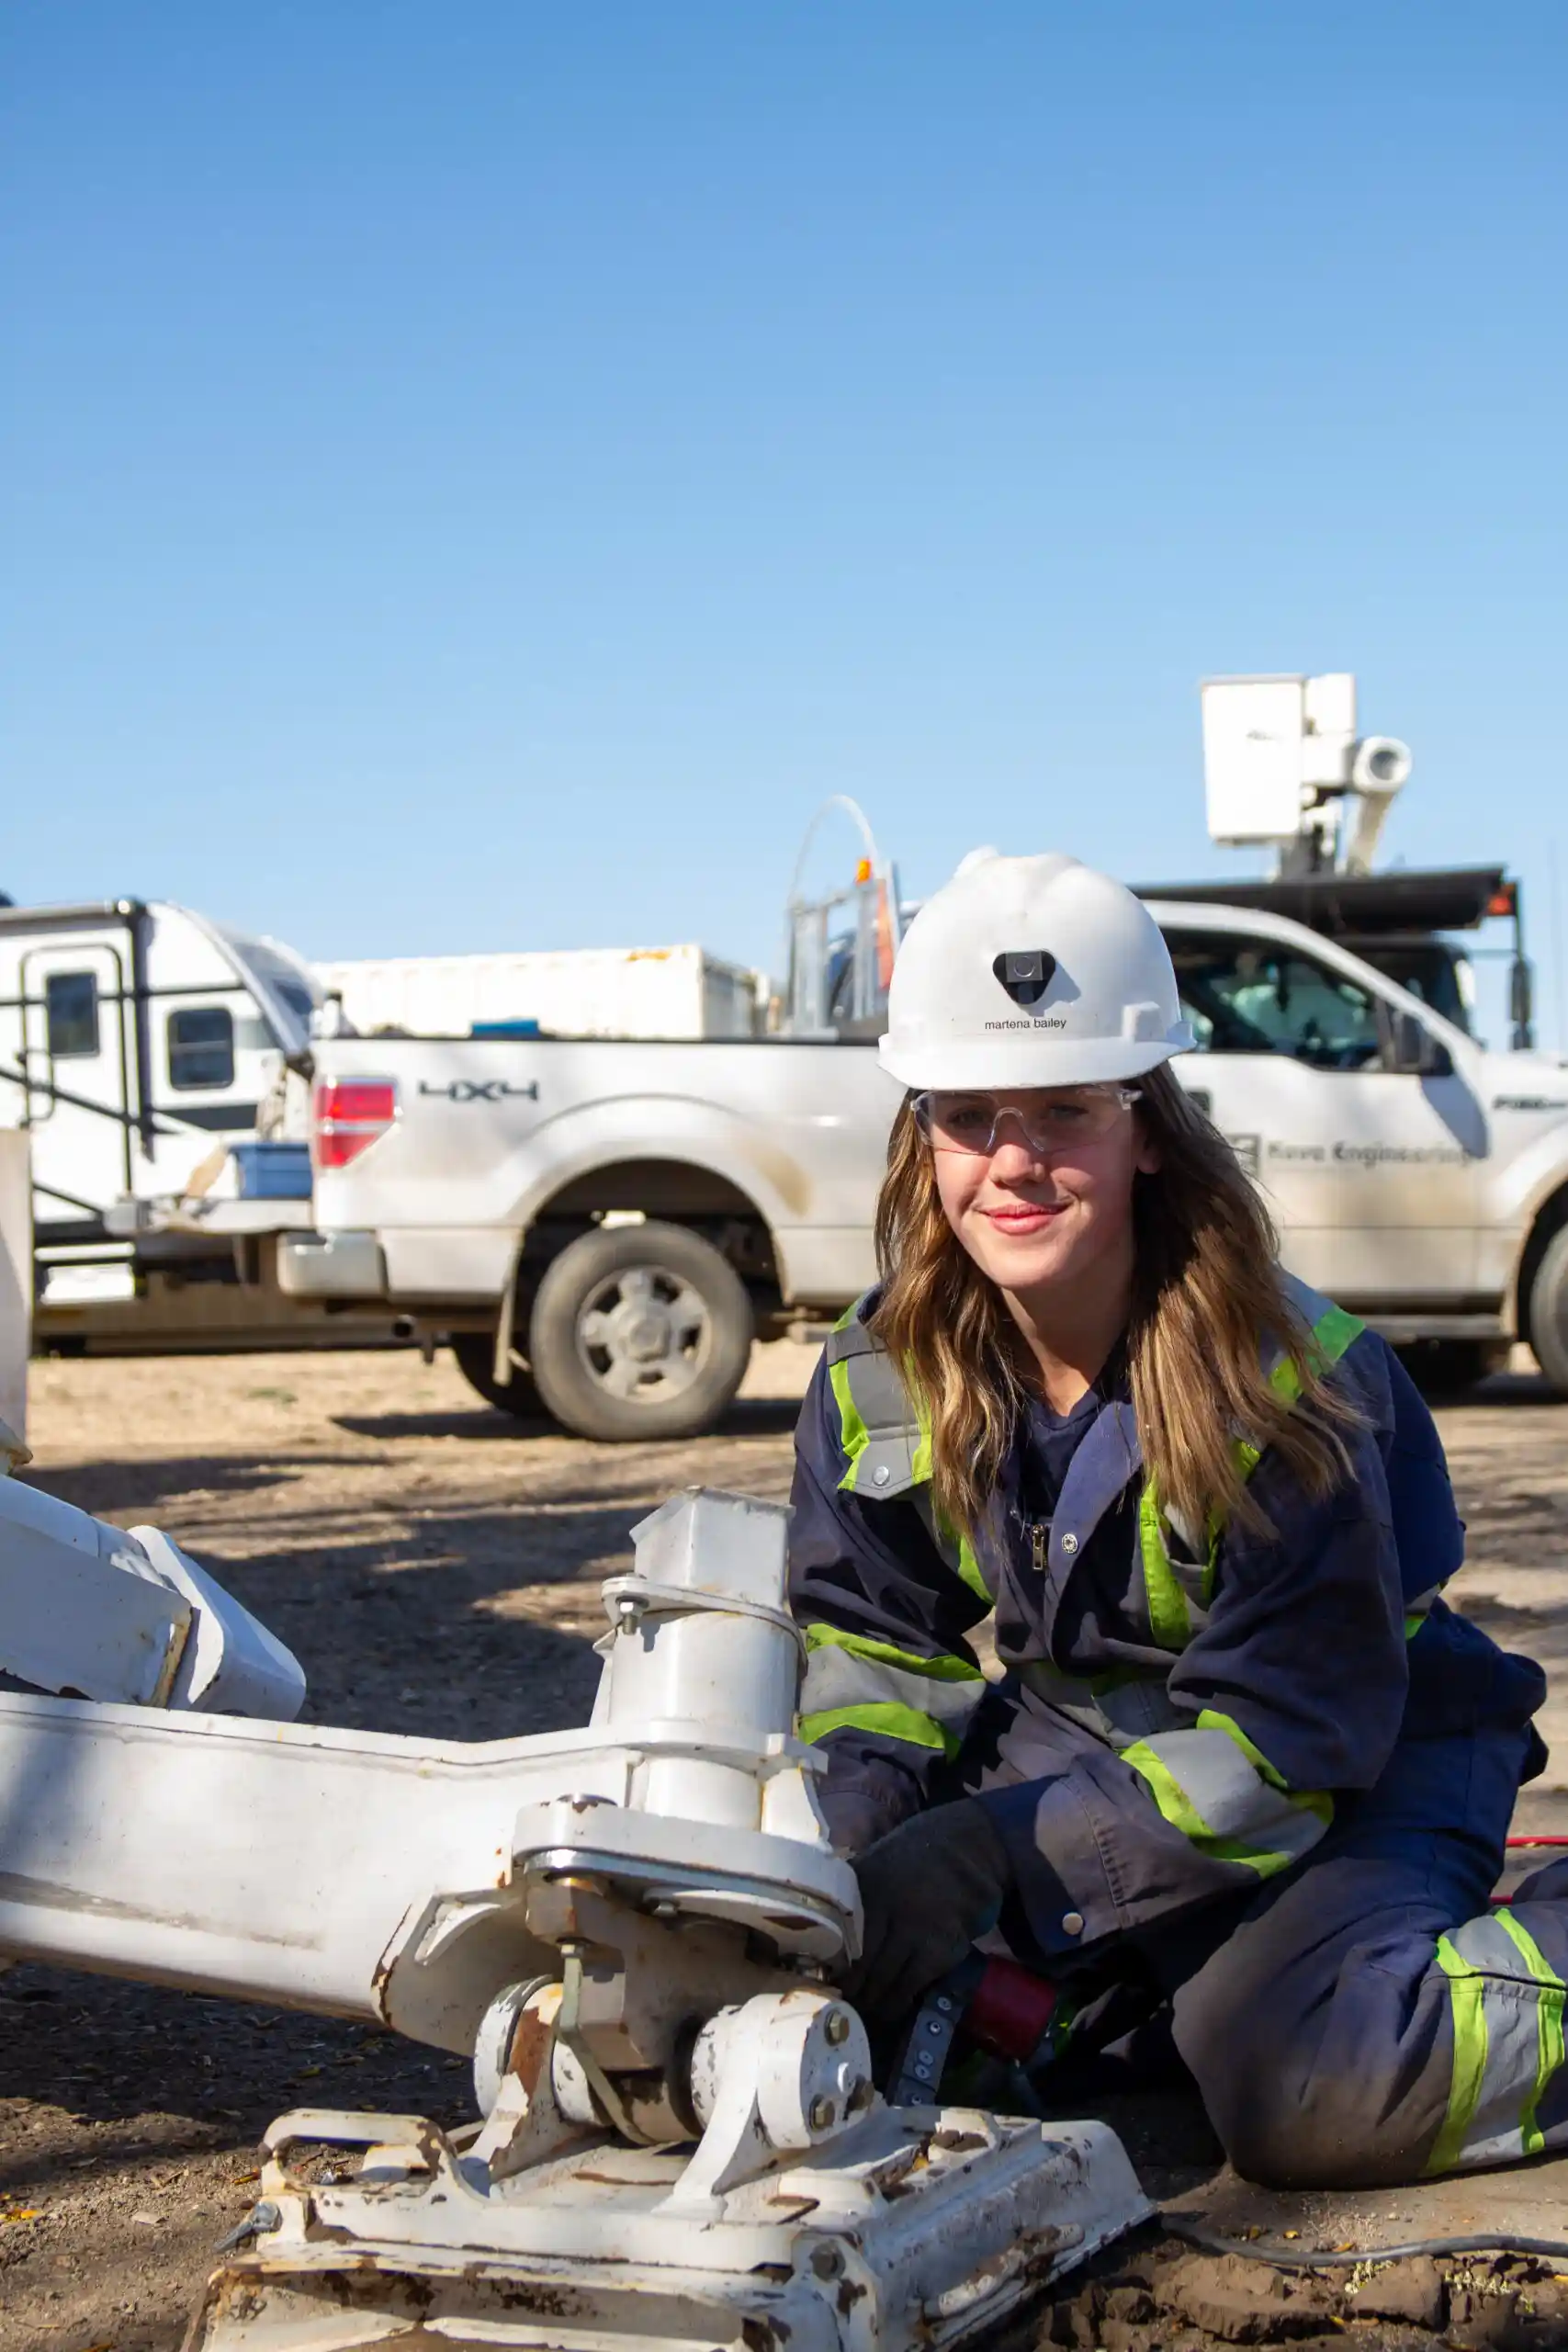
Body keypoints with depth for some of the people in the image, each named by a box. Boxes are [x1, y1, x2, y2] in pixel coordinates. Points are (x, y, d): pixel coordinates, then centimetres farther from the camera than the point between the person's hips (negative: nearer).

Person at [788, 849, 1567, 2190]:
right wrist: (848, 1853, -19)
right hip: (1082, 1732, 7)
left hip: (1358, 1768, -6)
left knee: (1300, 2087, -33)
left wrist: (1002, 1850, -34)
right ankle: (1171, 1972, 8)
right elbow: (873, 1653, 2)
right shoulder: (881, 1375, -9)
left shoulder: (1285, 1378, -26)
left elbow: (1286, 1738, -25)